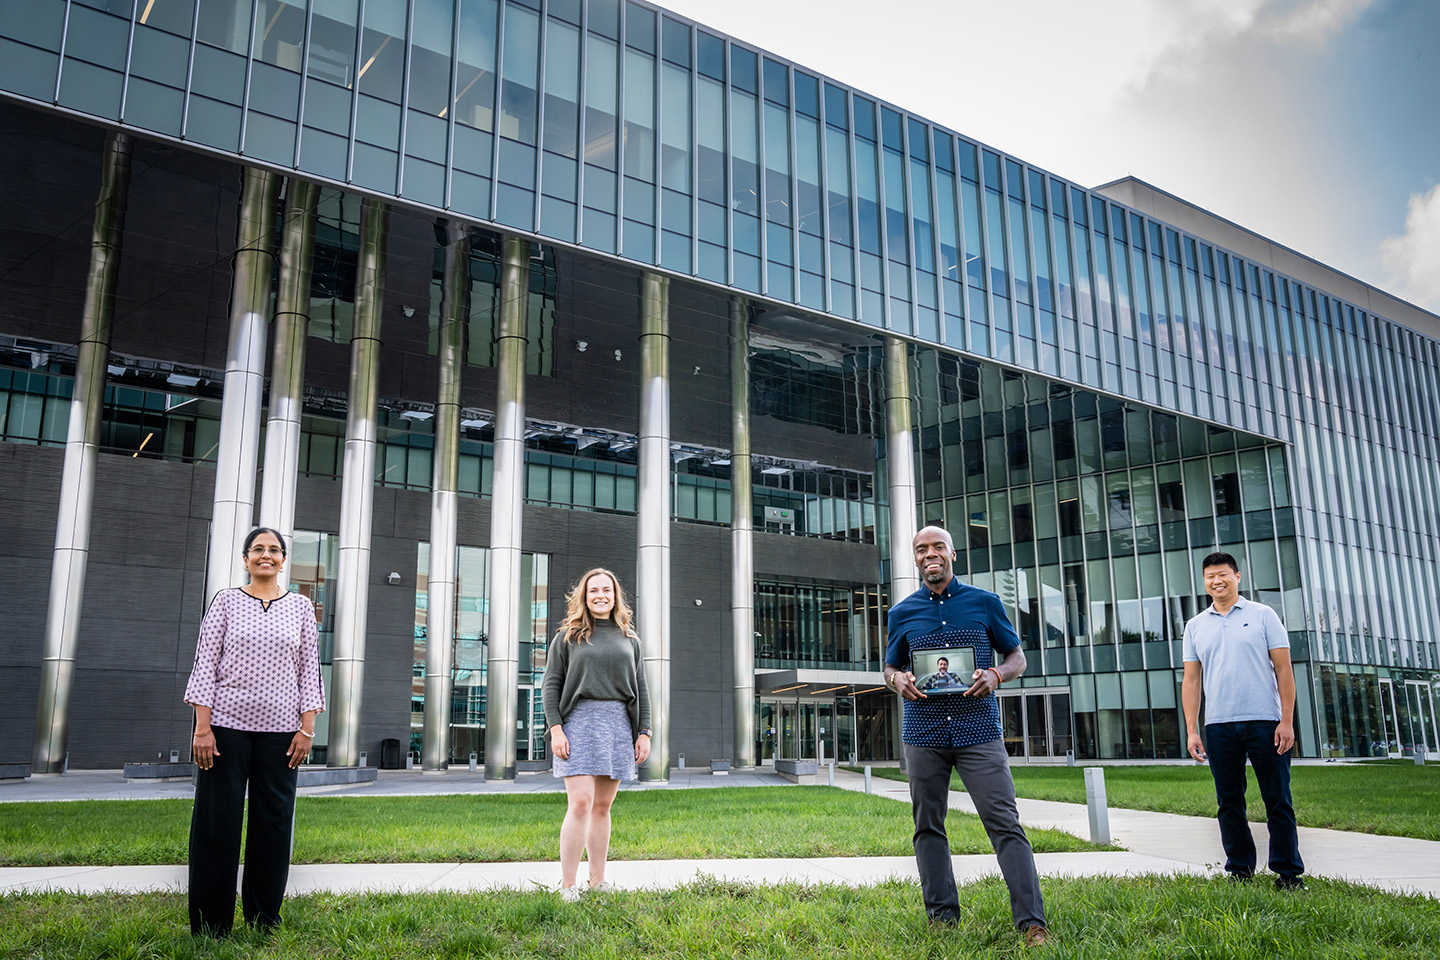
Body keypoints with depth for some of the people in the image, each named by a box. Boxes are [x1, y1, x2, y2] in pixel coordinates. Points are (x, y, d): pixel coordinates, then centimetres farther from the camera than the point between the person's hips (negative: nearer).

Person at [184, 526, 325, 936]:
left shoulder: (301, 606, 9)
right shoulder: (226, 601, 6)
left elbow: (309, 668, 7)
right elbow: (206, 663, 0)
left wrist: (307, 727, 0)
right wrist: (202, 726, -8)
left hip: (279, 728, 1)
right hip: (227, 722, -1)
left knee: (274, 821, 3)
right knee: (217, 820, 0)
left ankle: (263, 921, 14)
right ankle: (210, 925, 11)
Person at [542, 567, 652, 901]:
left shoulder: (629, 639, 16)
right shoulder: (568, 637, 7)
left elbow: (640, 689, 15)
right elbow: (551, 684, 3)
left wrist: (644, 732, 7)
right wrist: (555, 728, -9)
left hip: (618, 724, 3)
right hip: (579, 721, -3)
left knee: (602, 806, 6)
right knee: (581, 802, -13)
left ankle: (598, 882, 12)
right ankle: (567, 887, -8)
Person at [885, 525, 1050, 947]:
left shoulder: (985, 603, 6)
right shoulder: (902, 612, 10)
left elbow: (1017, 656, 12)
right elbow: (890, 667, 19)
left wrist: (996, 675, -10)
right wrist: (899, 680, -5)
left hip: (978, 728, -2)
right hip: (923, 733, 2)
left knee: (1004, 822, -8)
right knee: (928, 826, 7)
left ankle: (1032, 921, -5)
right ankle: (942, 916, 17)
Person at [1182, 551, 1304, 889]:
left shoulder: (1263, 615, 5)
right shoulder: (1195, 626, 12)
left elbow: (1283, 670, 1)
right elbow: (1191, 680, 11)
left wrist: (1287, 721, -7)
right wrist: (1192, 730, 4)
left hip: (1264, 722, -3)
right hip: (1218, 727, 3)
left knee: (1278, 801, 1)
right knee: (1229, 802, 7)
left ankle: (1289, 872, 9)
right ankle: (1239, 868, 16)